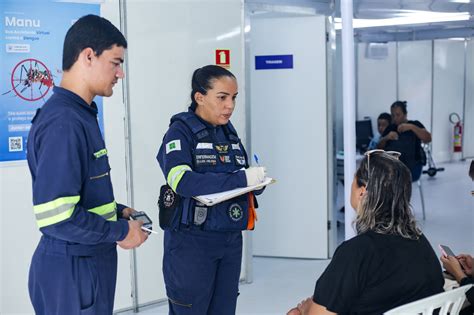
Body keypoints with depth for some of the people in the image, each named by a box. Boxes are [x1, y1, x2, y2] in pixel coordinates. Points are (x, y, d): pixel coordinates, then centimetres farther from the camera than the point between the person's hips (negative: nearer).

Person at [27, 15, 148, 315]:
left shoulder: (81, 114, 10)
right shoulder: (62, 122, -22)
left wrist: (117, 212, 7)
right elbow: (55, 216, -27)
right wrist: (120, 231, -16)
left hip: (90, 261, 9)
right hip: (72, 269, -9)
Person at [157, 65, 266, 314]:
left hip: (230, 238, 6)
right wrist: (241, 179, -28)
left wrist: (254, 182, -7)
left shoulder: (228, 132, 10)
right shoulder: (181, 132, -10)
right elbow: (182, 181, -26)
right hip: (192, 240, -6)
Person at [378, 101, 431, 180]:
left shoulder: (414, 124, 10)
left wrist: (412, 127, -18)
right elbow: (379, 148, 10)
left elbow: (428, 139, -7)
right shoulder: (390, 128, 19)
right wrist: (386, 138, -10)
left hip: (412, 166, -3)